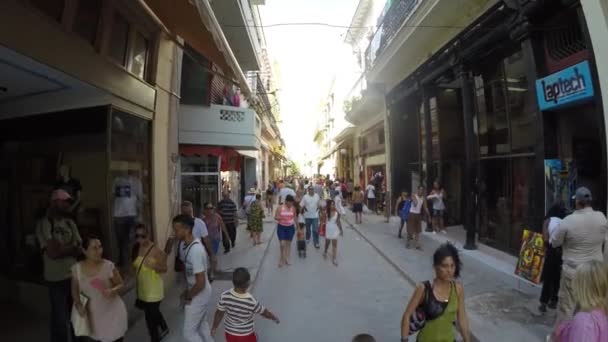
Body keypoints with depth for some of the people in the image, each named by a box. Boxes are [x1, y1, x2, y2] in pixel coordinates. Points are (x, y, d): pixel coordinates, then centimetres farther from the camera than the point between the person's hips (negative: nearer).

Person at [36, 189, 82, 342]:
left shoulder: (69, 222, 6)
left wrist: (62, 248, -13)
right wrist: (71, 247, -5)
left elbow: (79, 249, 4)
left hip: (74, 275, 5)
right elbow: (53, 252, -18)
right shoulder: (44, 224, -11)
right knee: (60, 319, 6)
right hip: (56, 279, -5)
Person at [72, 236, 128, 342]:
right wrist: (78, 304, -9)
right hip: (94, 315, 2)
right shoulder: (76, 269, -8)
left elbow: (120, 284, -5)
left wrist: (113, 291, -26)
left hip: (113, 312, -2)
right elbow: (75, 290, 7)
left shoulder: (109, 266, -16)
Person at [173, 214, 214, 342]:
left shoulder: (196, 250, -32)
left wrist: (188, 296, -13)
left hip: (199, 296, -9)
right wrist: (187, 290, 8)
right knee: (202, 325, 24)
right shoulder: (184, 245, -2)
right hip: (198, 293, 9)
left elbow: (200, 283, -29)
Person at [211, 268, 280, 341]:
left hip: (230, 332, 3)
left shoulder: (225, 296, -25)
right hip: (246, 335, -3)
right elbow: (265, 313, -16)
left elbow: (219, 313, -9)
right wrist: (275, 318, 4)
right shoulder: (251, 302, -34)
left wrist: (214, 327, 10)